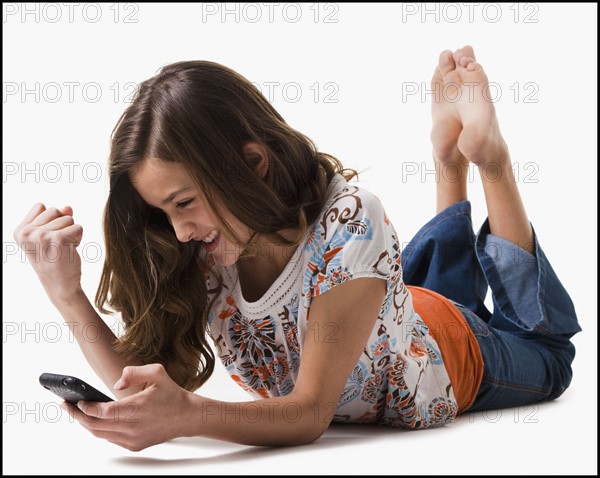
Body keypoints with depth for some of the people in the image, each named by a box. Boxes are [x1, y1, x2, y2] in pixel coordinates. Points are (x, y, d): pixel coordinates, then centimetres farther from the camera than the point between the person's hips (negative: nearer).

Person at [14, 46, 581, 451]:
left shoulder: (349, 224, -45)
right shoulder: (200, 252, -29)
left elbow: (311, 411, -43)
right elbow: (154, 390, -32)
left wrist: (188, 416, -62)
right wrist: (66, 292, -44)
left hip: (454, 354, -4)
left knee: (547, 352, 30)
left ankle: (484, 154, 27)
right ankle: (449, 160, 35)